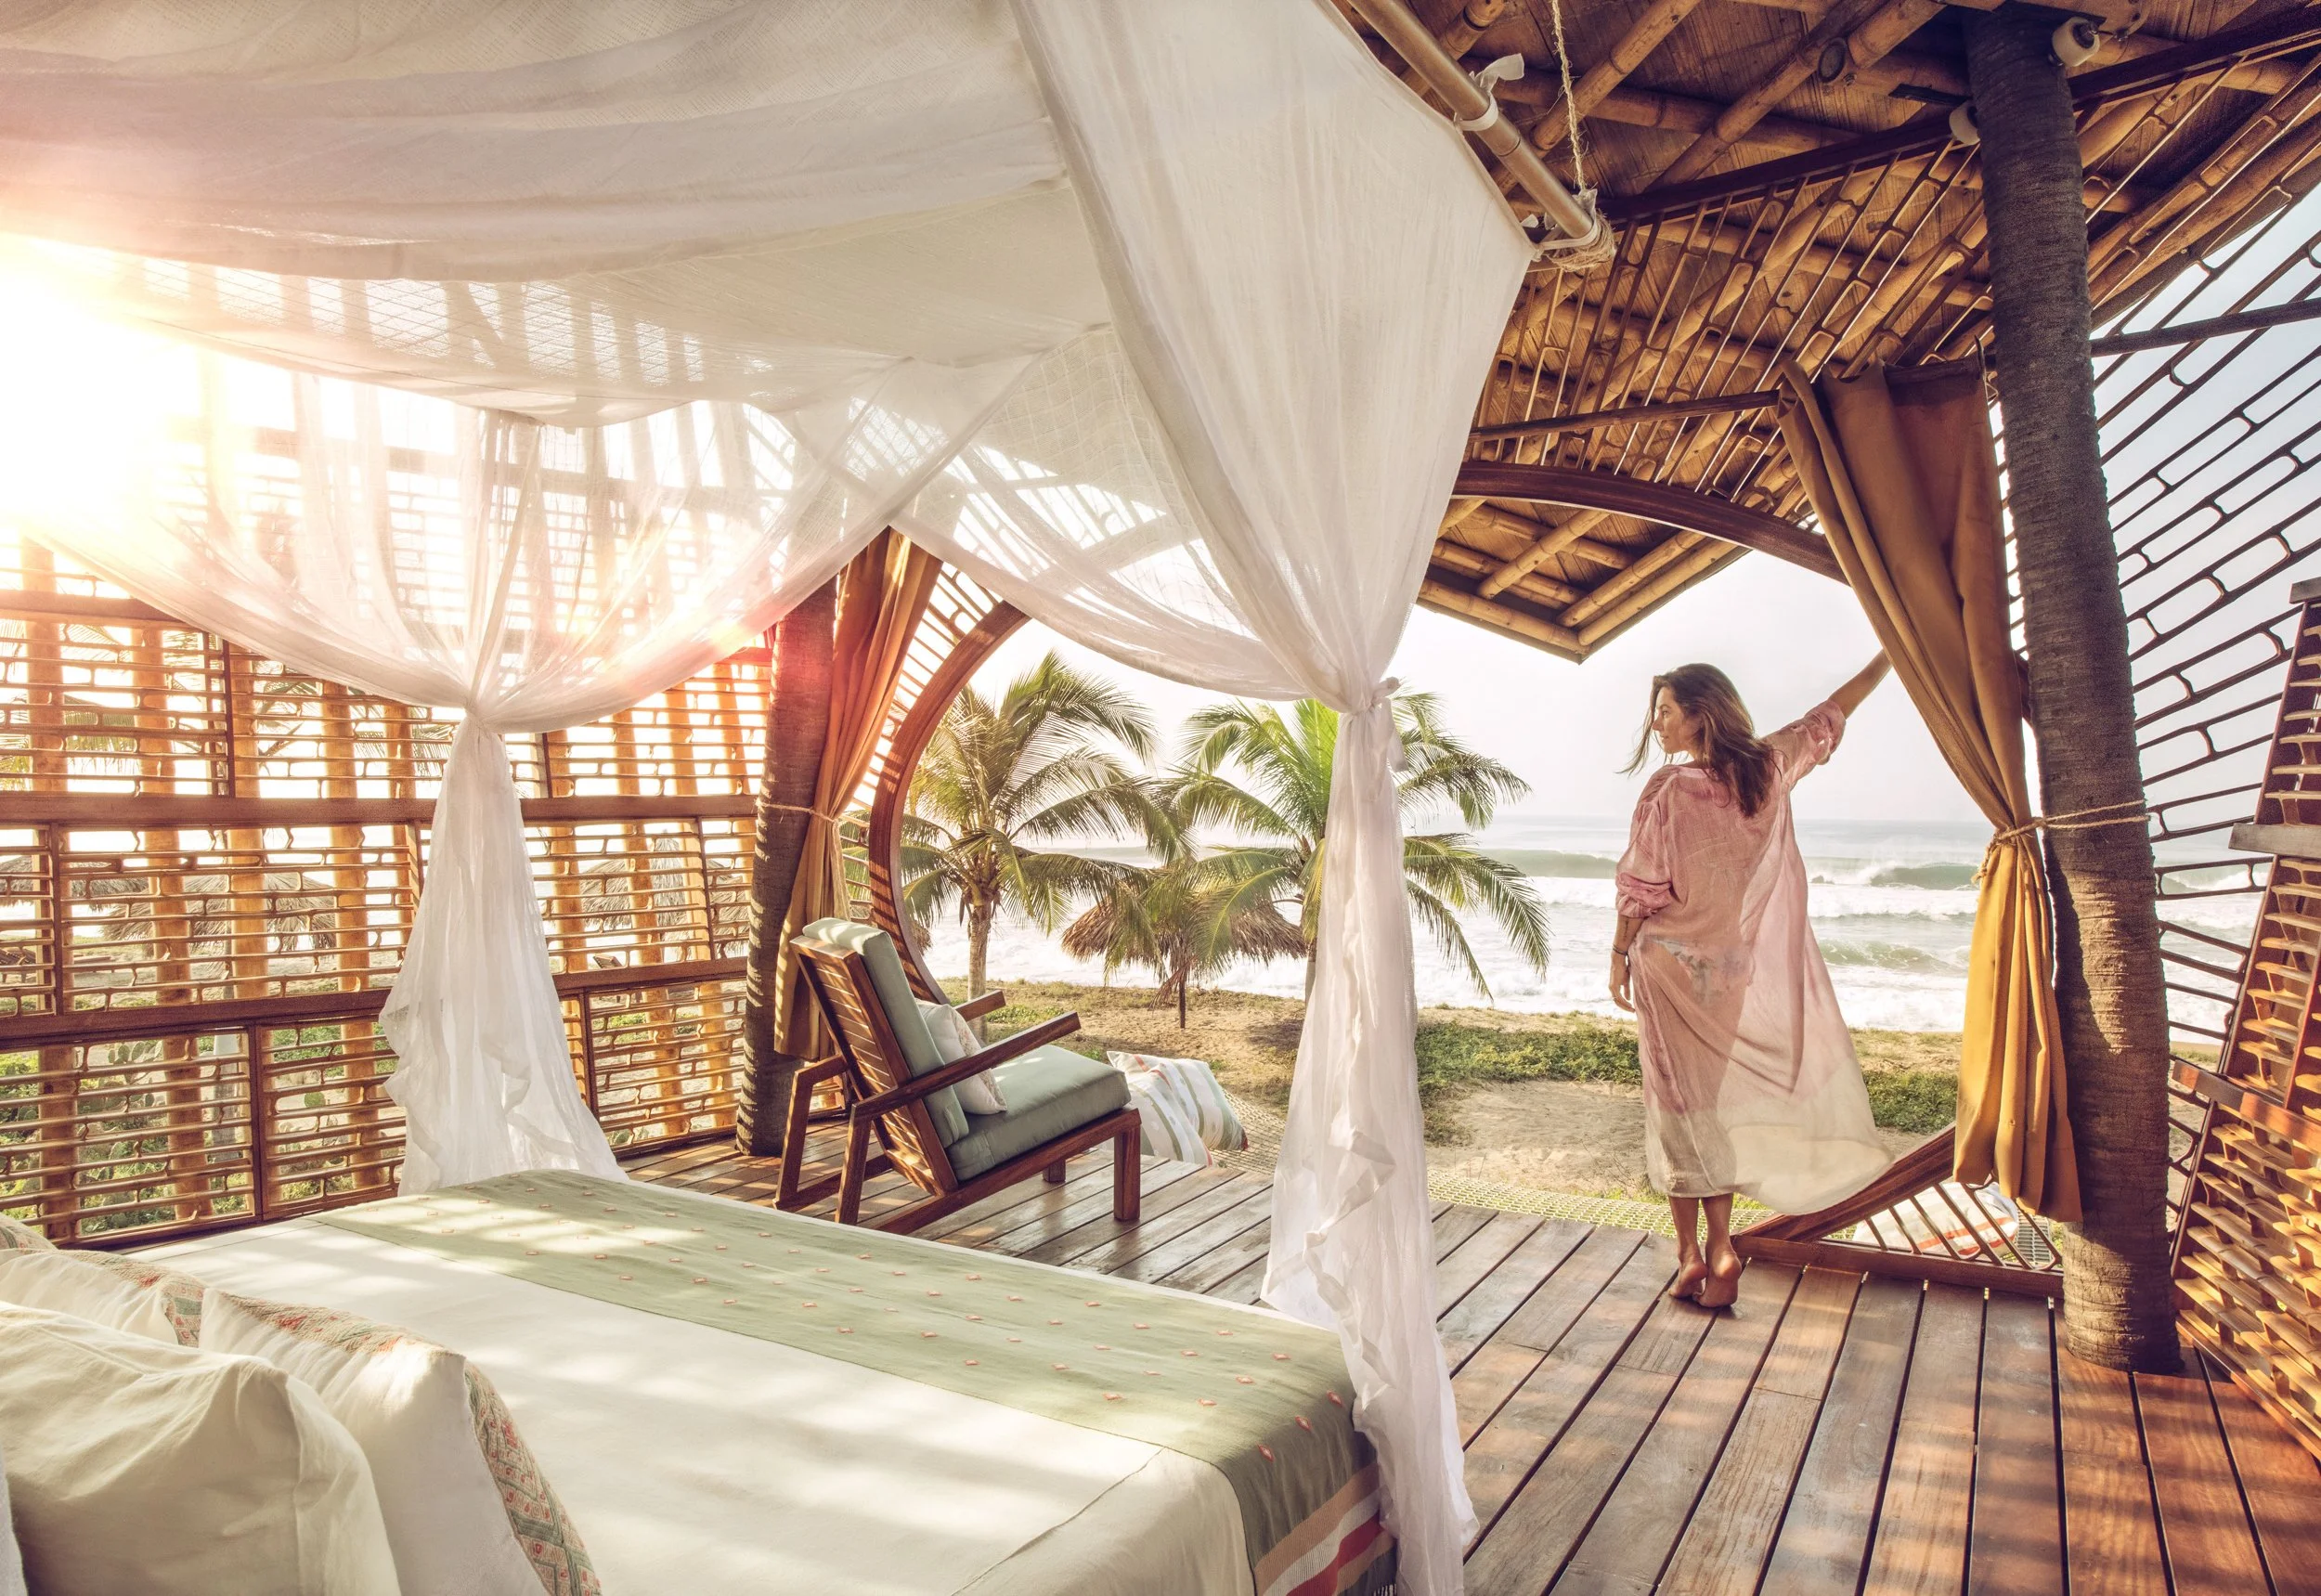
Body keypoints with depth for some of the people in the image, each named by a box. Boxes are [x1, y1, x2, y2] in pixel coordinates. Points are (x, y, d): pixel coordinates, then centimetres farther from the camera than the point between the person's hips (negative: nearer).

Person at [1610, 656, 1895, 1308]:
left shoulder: (1668, 788, -13)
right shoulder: (1769, 766, -1)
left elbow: (1640, 886, -9)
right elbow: (1831, 715, 14)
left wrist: (1620, 954, 2)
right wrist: (1891, 654, 27)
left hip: (1674, 966, -4)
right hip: (1745, 970, 4)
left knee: (1685, 1104, 4)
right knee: (1721, 1098, 10)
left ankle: (1693, 1253, 8)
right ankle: (1718, 1248, 10)